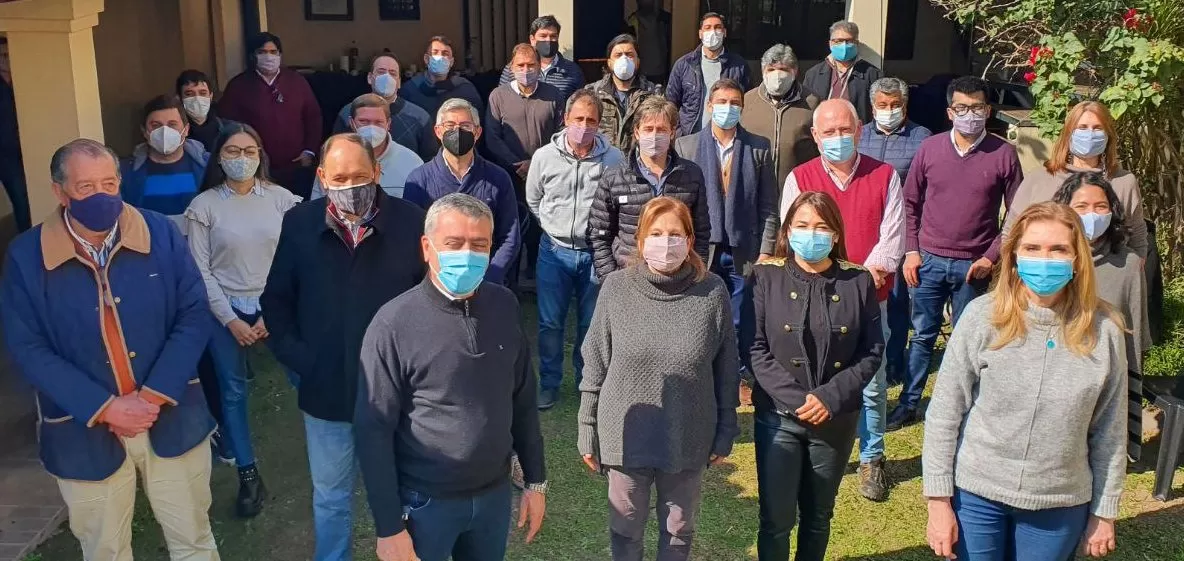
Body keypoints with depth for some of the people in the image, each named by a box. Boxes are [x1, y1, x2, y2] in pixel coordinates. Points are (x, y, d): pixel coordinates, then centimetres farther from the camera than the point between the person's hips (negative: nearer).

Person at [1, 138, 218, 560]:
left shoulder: (161, 233, -6)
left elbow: (194, 316, -6)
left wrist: (154, 395, -16)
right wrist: (103, 408, -17)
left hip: (172, 419, 1)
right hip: (85, 433, -1)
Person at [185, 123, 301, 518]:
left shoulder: (281, 199, -2)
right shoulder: (204, 206, -2)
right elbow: (200, 270, -3)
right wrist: (230, 319, -8)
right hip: (226, 311, 0)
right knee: (233, 392, 6)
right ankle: (248, 475, 19)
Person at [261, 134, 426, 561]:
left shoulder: (411, 222, -11)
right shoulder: (299, 223, -4)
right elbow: (276, 300, 6)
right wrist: (295, 358, -3)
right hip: (325, 388, 2)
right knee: (330, 495, 20)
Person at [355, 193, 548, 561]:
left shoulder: (505, 306, -4)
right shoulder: (394, 325, -18)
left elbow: (523, 401, 6)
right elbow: (373, 431, -14)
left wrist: (536, 480, 8)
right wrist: (389, 529, -12)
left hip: (495, 493, 4)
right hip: (425, 502, -4)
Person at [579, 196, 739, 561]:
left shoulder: (712, 292, -10)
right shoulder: (616, 288, -9)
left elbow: (726, 371, -1)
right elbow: (595, 367, -2)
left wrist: (725, 432, 2)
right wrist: (588, 432, 0)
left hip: (689, 440, 0)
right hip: (625, 437, 0)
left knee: (679, 532, 20)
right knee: (626, 528, 18)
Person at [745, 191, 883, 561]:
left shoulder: (859, 282, -1)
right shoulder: (766, 277, -5)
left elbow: (872, 351, -2)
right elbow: (756, 349, -9)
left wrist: (831, 397, -15)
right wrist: (797, 399, -18)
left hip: (837, 419, 2)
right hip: (778, 416, -2)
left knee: (818, 516, 17)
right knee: (776, 519, 2)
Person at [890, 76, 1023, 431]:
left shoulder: (1003, 154, -4)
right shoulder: (929, 148, 0)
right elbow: (910, 203, 7)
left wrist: (991, 257, -8)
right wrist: (911, 251, 0)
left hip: (973, 266, -1)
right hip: (929, 260, 1)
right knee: (922, 336, 9)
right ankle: (908, 405, 19)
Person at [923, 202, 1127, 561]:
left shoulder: (1103, 331, -6)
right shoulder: (983, 316, -11)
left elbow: (1110, 433, 3)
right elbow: (944, 415, -7)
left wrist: (1104, 512, 6)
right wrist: (939, 500, -8)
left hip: (1060, 505, 1)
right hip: (975, 494, -1)